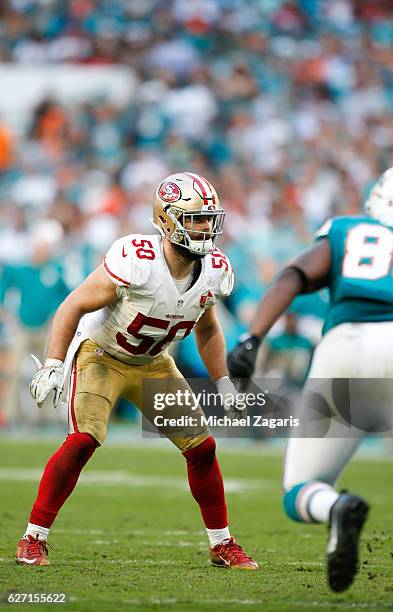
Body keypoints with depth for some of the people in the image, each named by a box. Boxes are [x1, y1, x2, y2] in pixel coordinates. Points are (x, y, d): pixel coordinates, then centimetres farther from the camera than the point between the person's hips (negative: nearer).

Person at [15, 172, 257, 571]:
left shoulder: (213, 272, -11)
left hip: (153, 364, 6)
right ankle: (33, 540, -16)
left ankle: (222, 545, 17)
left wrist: (224, 385, 5)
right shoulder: (135, 261, -31)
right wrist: (53, 367, -28)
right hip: (101, 354, -6)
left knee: (202, 447, 1)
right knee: (83, 440, -25)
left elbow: (207, 331, 10)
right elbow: (74, 307, -23)